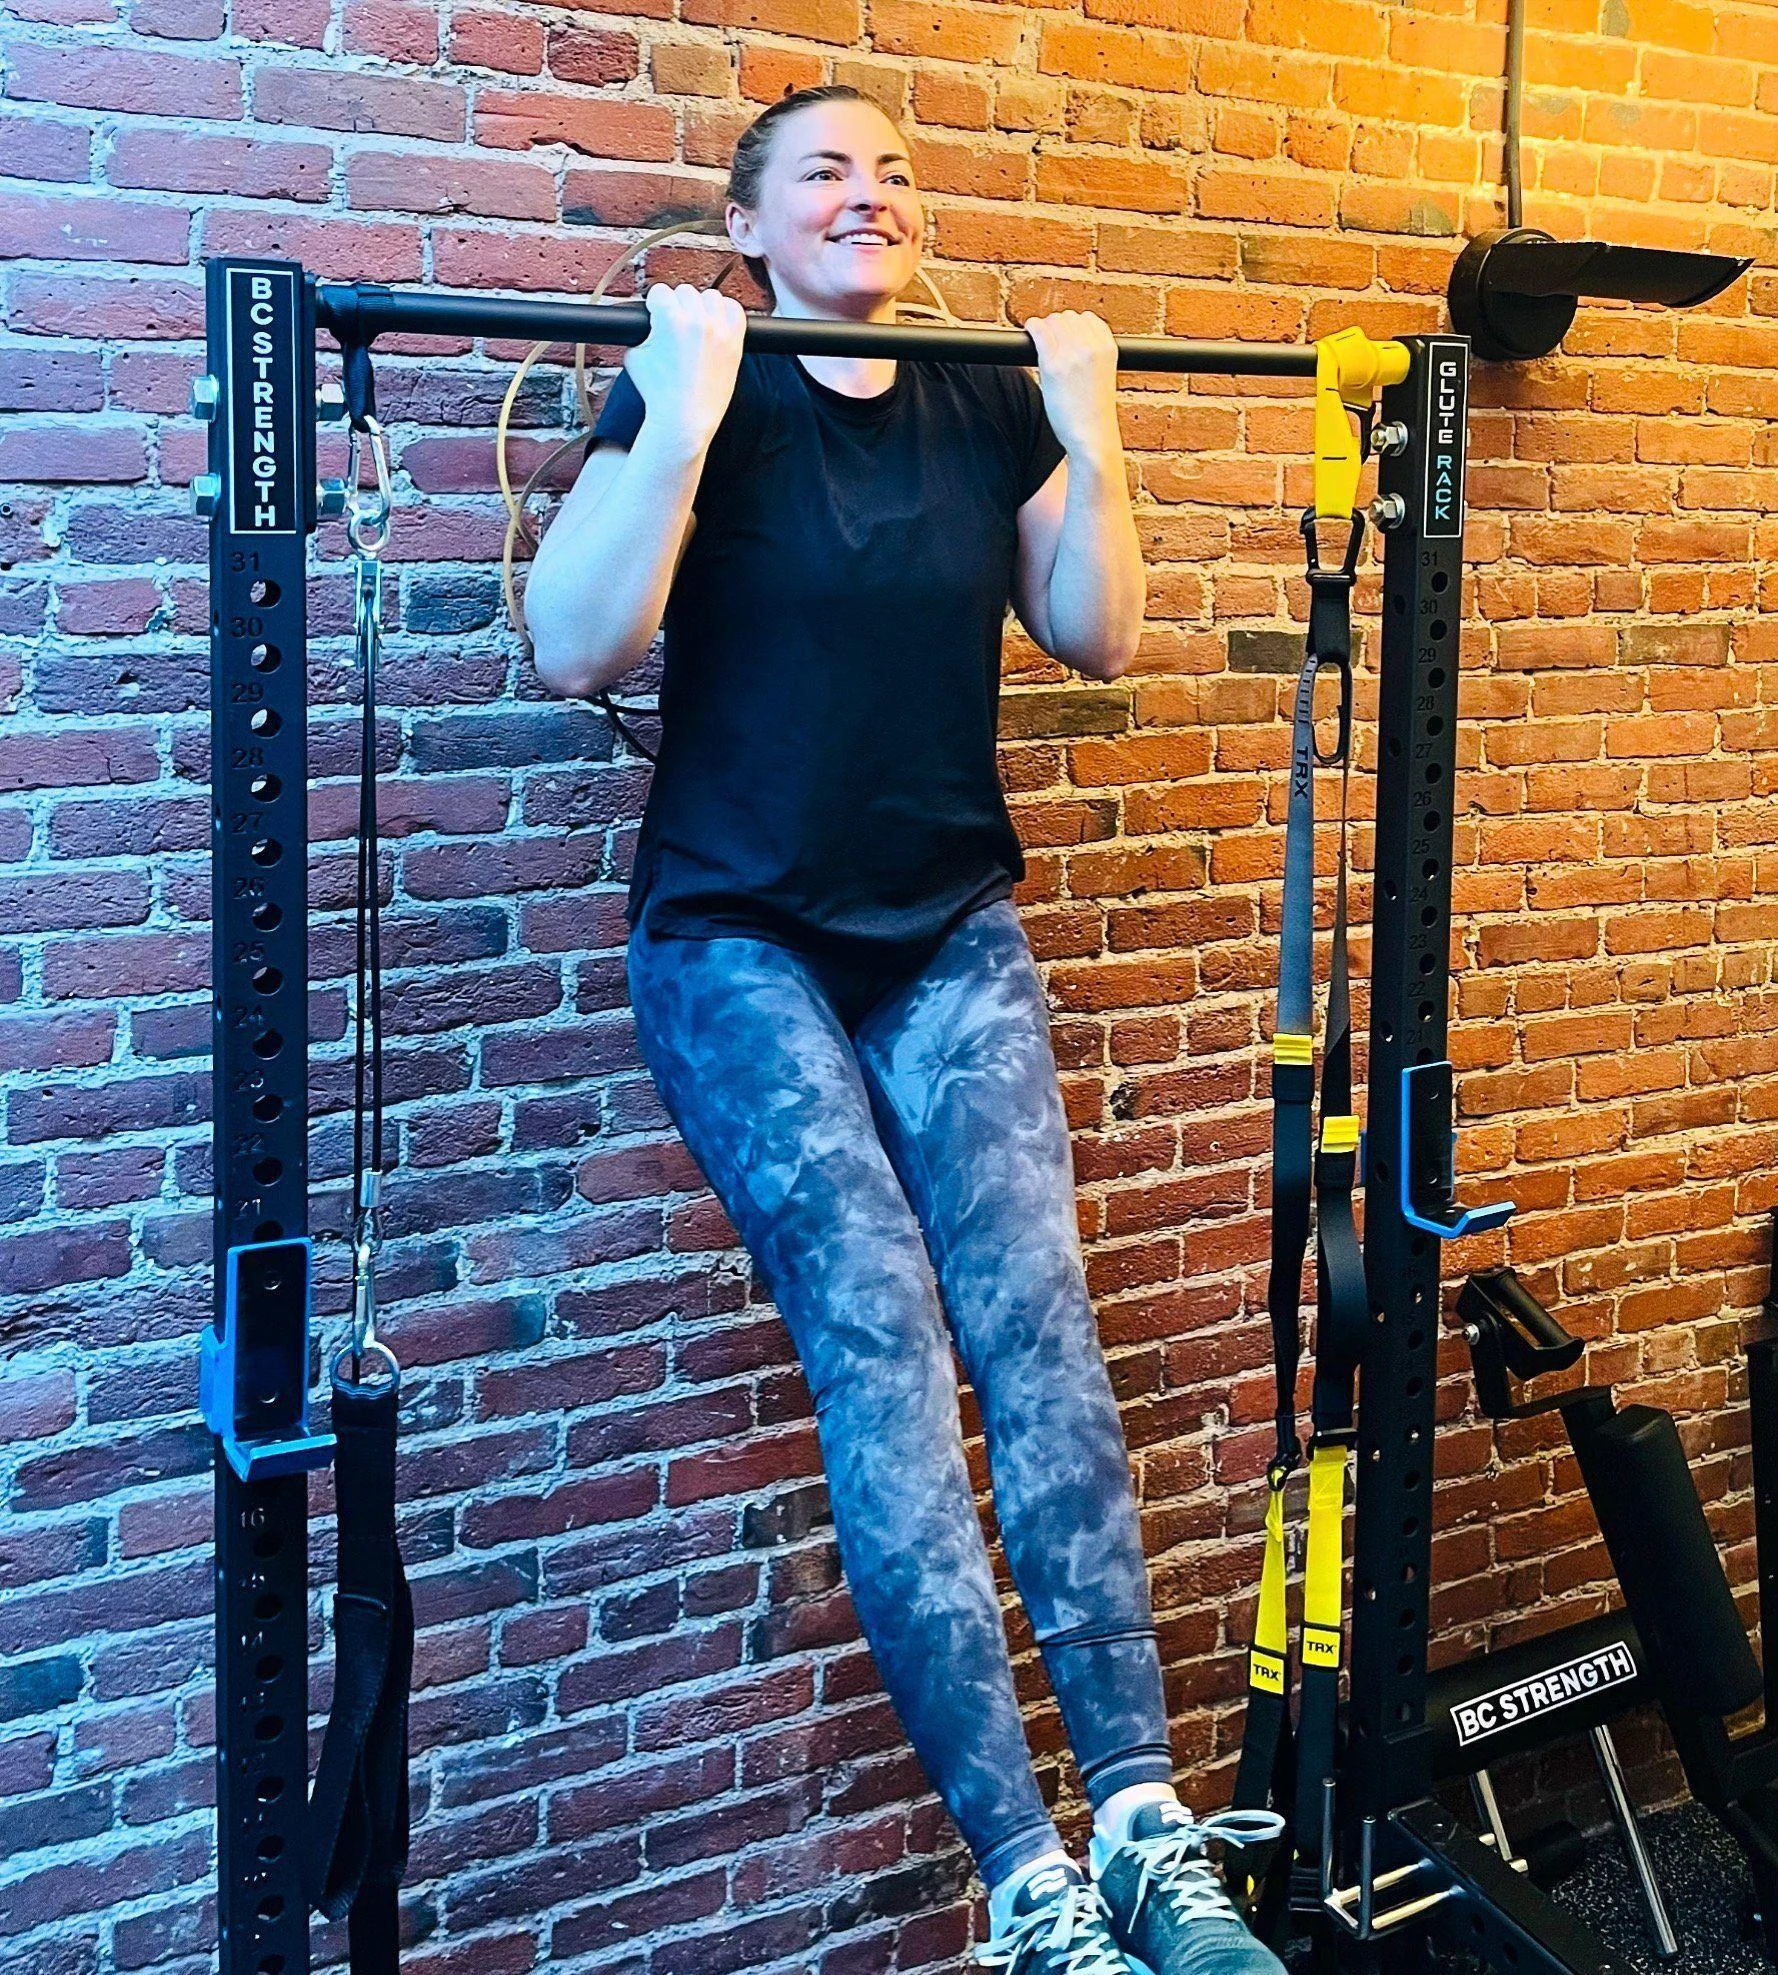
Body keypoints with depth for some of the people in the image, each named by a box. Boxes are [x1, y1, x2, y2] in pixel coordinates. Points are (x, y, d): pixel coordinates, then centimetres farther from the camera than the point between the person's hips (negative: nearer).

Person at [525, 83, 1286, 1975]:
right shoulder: (686, 394, -4)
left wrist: (1087, 431, -2)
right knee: (877, 1326, -15)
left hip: (952, 932, 4)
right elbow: (576, 648, -15)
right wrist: (685, 411, -20)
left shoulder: (986, 404, 8)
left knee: (1033, 1310, -13)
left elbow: (1096, 635, 9)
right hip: (740, 944, -3)